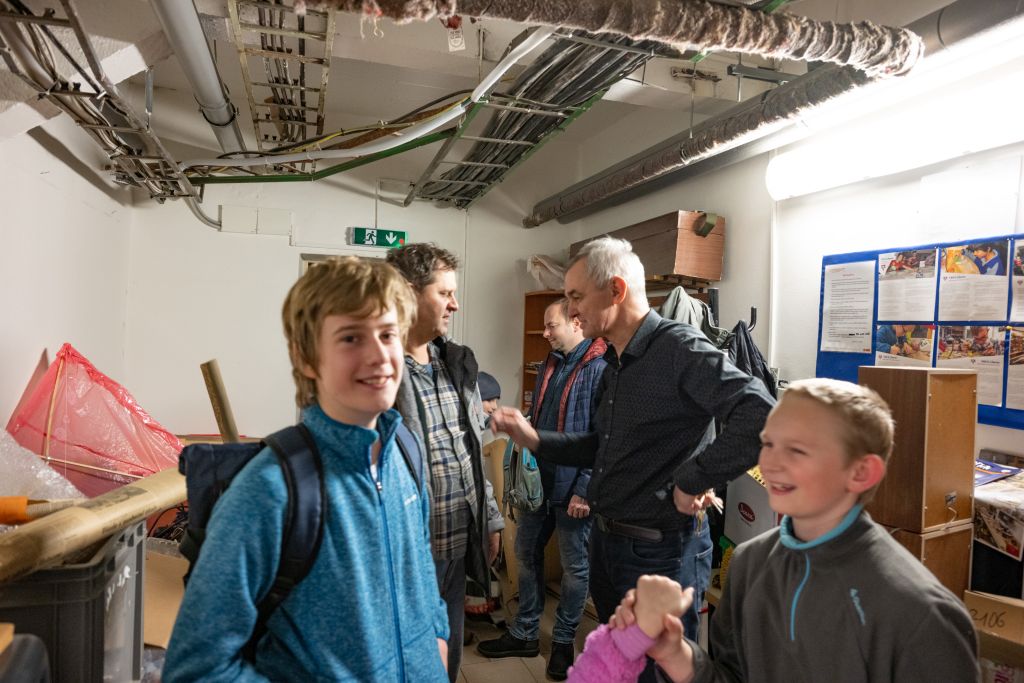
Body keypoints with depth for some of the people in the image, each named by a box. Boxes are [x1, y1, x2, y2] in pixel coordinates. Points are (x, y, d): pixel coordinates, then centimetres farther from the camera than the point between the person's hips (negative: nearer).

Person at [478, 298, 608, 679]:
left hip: (573, 489, -8)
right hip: (539, 481, 8)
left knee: (574, 565, 9)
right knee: (526, 553, 16)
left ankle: (563, 641, 27)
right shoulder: (550, 365, 11)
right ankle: (525, 634, 32)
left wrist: (585, 491, -20)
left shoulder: (599, 370, -15)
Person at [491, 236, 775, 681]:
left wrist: (692, 481, -26)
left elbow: (761, 417, -34)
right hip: (605, 540, 9)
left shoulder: (680, 350, -21)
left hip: (661, 550, -9)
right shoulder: (614, 364, 9)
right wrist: (534, 439, 5)